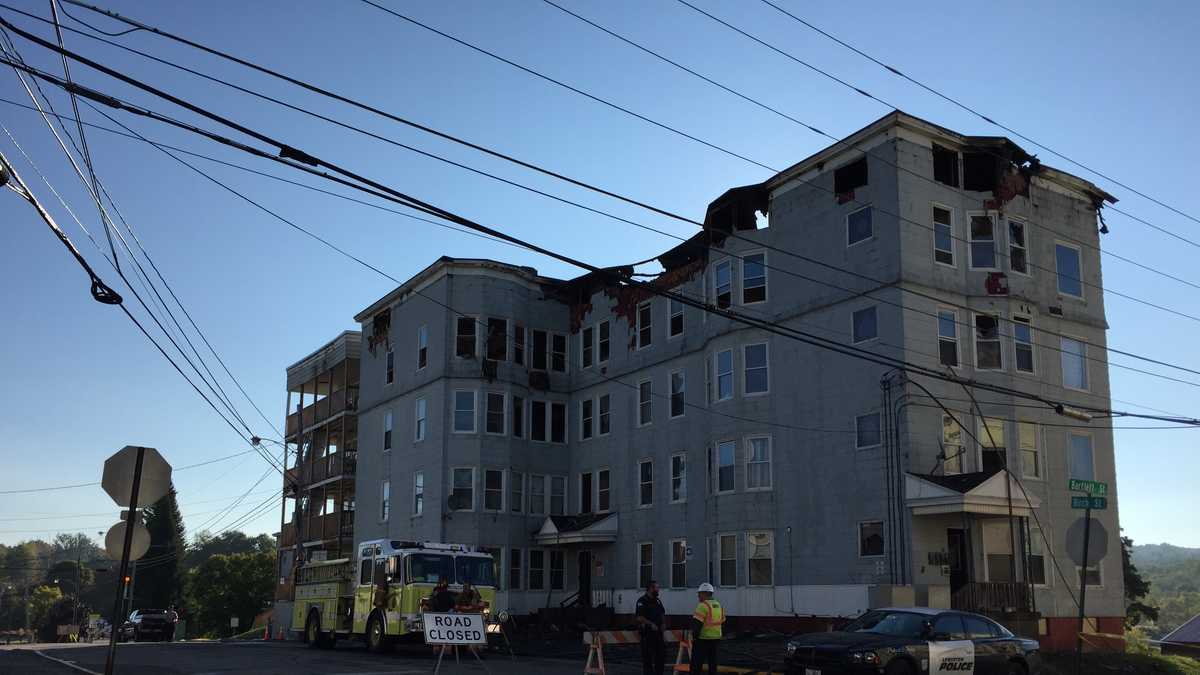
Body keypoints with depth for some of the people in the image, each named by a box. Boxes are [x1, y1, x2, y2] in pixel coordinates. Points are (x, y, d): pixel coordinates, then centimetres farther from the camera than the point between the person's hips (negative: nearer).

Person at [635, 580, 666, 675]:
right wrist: (651, 624, -21)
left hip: (658, 632, 8)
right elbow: (639, 618, -18)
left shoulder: (657, 601, 14)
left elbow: (663, 614, 24)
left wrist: (663, 623, 6)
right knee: (648, 656, -2)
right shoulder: (642, 601, -11)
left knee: (661, 654, 11)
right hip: (647, 632, -8)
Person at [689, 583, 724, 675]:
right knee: (712, 663, 13)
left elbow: (697, 623, -20)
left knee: (696, 664, -3)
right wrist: (716, 637, 19)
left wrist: (694, 637, -10)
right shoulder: (718, 605, 11)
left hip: (703, 639, -8)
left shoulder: (703, 606, -16)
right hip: (715, 638, 8)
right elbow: (721, 621, 15)